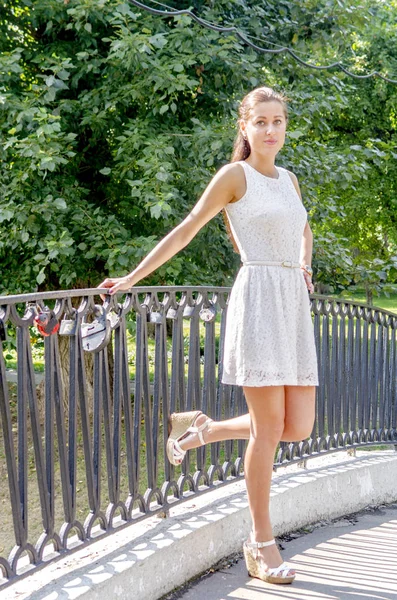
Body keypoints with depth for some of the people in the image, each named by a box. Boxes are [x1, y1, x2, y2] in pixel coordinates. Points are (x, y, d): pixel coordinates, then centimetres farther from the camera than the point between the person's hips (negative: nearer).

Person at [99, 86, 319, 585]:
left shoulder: (289, 180, 18)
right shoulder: (235, 175, 0)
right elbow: (185, 231, 2)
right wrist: (133, 278, 1)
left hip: (295, 305, 7)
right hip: (258, 300, -7)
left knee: (299, 428, 2)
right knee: (269, 427, -7)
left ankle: (200, 429, 23)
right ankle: (261, 543, 5)